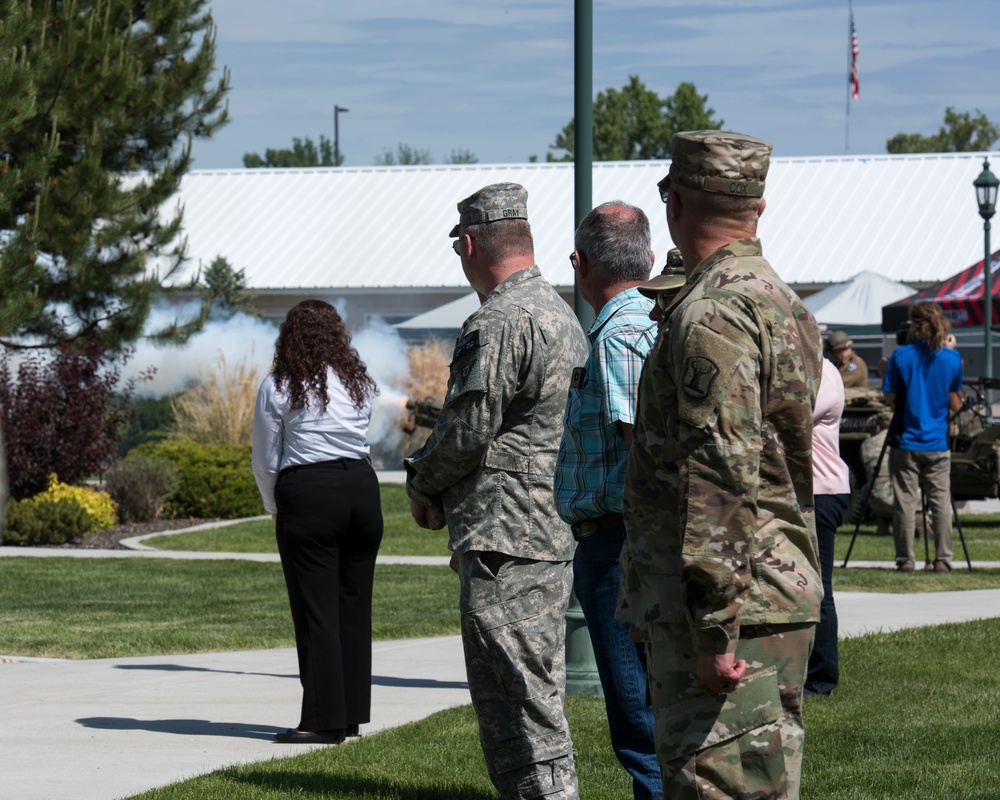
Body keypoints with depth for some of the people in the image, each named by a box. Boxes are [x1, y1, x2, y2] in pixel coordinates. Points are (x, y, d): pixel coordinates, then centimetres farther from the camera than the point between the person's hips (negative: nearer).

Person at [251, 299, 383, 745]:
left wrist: (273, 507, 17)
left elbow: (264, 461, 0)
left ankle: (323, 720, -5)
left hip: (308, 494, -5)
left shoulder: (278, 388, -3)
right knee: (354, 607, 11)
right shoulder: (360, 383, 11)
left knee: (315, 611, -3)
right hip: (362, 488, 5)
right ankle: (351, 713, 16)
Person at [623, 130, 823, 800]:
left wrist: (717, 626, -24)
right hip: (786, 591, 10)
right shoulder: (784, 304, 17)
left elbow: (722, 479, -23)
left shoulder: (713, 313, -16)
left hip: (736, 610, -10)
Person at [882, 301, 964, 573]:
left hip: (906, 441, -2)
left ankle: (905, 560, 3)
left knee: (905, 502, 2)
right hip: (937, 443, 2)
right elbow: (955, 405, 3)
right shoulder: (952, 359, -1)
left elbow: (890, 398, -5)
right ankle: (943, 560, 4)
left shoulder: (901, 356, -8)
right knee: (941, 502, 6)